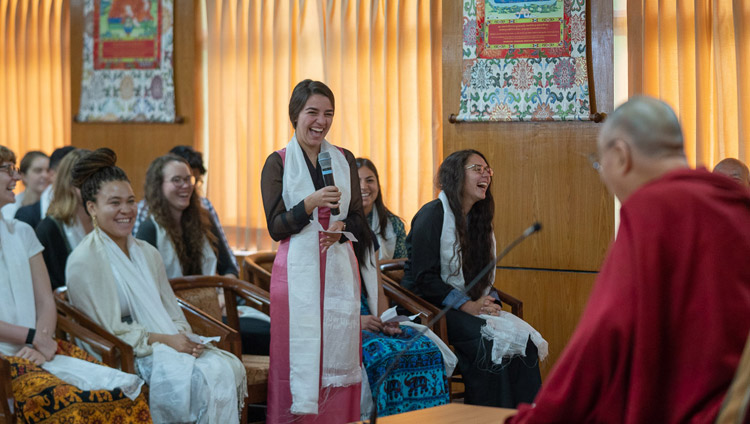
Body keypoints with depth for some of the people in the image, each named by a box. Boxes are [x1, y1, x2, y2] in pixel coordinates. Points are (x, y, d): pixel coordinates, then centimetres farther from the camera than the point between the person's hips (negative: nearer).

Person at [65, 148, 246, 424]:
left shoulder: (147, 253, 16)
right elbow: (108, 329, -11)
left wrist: (182, 337, -6)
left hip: (167, 344, 7)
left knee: (231, 367, -21)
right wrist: (162, 340, -16)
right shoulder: (84, 261, -7)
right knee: (199, 378, -31)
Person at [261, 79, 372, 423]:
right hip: (298, 269, -3)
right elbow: (276, 227, -4)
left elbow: (359, 219, 13)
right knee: (299, 356, -5)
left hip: (340, 268, 3)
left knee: (339, 353, 1)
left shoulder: (344, 159, 11)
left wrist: (342, 227, -9)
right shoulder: (278, 163, 1)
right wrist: (310, 204, -19)